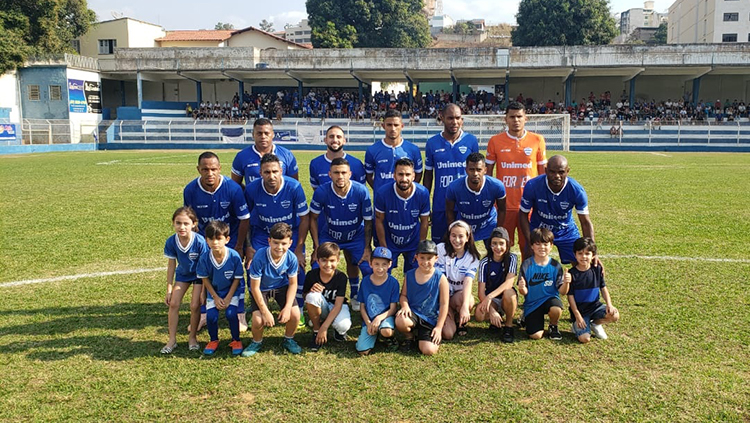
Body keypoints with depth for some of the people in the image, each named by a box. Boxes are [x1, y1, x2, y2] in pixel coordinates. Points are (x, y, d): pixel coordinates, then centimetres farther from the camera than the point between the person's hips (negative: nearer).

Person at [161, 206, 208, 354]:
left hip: (199, 275, -3)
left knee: (195, 305, -9)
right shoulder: (171, 242, -21)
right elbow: (171, 265, -8)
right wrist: (169, 289, -5)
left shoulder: (200, 241, -31)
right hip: (182, 274, 4)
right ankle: (172, 339, 10)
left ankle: (192, 337, 14)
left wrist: (204, 291, -18)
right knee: (173, 303, -4)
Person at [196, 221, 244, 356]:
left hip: (232, 291, -2)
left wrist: (228, 298, -14)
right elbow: (205, 279, -5)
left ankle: (236, 340, 6)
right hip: (213, 291, 2)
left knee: (231, 314, -20)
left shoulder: (234, 256, -23)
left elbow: (237, 279, -12)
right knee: (211, 315, -14)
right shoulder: (204, 258, -18)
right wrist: (216, 298, -9)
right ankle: (213, 340, 15)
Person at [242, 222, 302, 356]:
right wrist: (265, 312, -23)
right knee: (258, 320, -22)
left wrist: (287, 307, -18)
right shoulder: (260, 257, -31)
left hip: (282, 287, 2)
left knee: (295, 314, -17)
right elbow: (255, 287, -22)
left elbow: (293, 284, -8)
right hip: (261, 289, -2)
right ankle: (257, 342, 13)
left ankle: (288, 340, 14)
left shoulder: (291, 258, -23)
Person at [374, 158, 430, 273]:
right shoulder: (383, 193, -23)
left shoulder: (423, 193, -20)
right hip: (389, 242, -1)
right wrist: (384, 249, -9)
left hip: (413, 243, 1)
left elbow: (424, 222, -7)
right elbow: (379, 221, -11)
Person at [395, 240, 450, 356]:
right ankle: (409, 337, 4)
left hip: (431, 319, -1)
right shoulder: (409, 275, 0)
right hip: (413, 313, 2)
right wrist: (405, 306, -15)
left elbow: (444, 304, -6)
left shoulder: (440, 278, -9)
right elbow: (403, 295, 9)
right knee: (400, 321, -35)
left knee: (429, 351, -20)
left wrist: (439, 327, -8)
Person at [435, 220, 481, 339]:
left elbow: (468, 281, -22)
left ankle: (461, 323, -2)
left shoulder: (472, 257, -6)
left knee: (469, 300, -36)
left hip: (460, 295, 2)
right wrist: (445, 306, -20)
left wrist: (465, 306, -39)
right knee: (447, 334, -22)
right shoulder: (441, 249, -10)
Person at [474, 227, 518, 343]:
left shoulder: (512, 258, -11)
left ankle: (508, 326, -12)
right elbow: (481, 291, -15)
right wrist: (492, 311, -30)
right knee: (479, 315, -31)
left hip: (507, 299, -1)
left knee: (508, 292, -36)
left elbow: (509, 283, -25)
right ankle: (496, 318, 7)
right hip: (490, 301, 1)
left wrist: (489, 297, -38)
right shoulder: (484, 263, -10)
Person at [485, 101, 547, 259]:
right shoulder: (495, 141, 1)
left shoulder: (537, 140, 3)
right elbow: (488, 172, 7)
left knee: (528, 248, 7)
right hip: (504, 205, 0)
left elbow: (542, 172, 8)